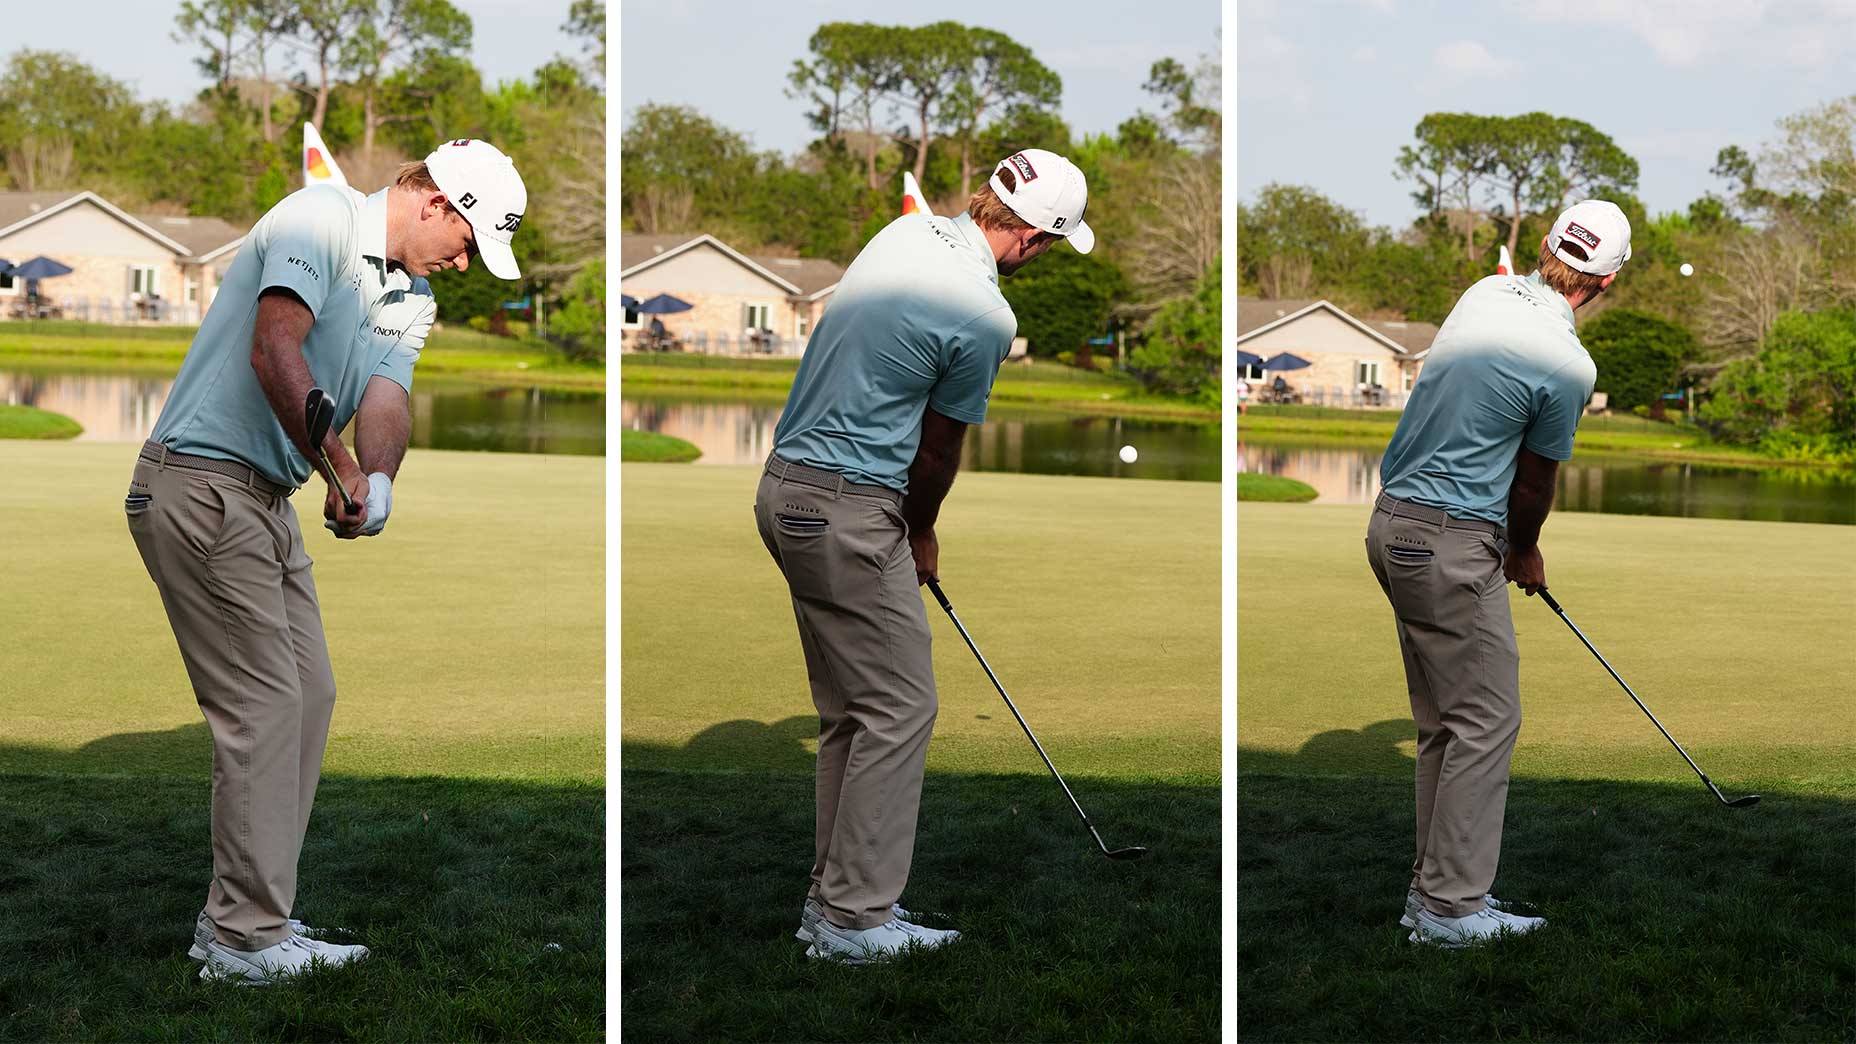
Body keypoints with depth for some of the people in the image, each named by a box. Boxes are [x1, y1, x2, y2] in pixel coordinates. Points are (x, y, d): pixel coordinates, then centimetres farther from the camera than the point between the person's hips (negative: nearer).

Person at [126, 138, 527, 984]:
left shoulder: (410, 301, 15)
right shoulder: (321, 218, -11)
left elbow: (387, 399, -2)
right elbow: (274, 351, -25)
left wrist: (378, 481, -23)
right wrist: (342, 471, -27)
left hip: (268, 500, 10)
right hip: (202, 481, -10)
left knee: (308, 695, 12)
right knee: (265, 707, -9)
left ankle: (239, 917, 19)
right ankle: (247, 938, -2)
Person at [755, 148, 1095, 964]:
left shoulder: (906, 232, 8)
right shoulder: (984, 317, -17)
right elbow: (938, 451, -3)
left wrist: (900, 526, 20)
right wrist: (921, 537, 17)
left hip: (787, 488, 9)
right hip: (847, 510, -9)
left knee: (849, 709, 15)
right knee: (898, 707, -1)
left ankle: (836, 896, 19)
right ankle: (855, 918, 1)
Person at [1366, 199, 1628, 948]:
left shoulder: (1485, 292, 6)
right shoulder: (1568, 365, -16)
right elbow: (1535, 485, -2)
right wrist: (1525, 555, 19)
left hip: (1395, 521, 9)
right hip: (1452, 542, -9)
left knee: (1443, 720, 14)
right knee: (1487, 719, -2)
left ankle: (1433, 886, 19)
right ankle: (1452, 907, 0)